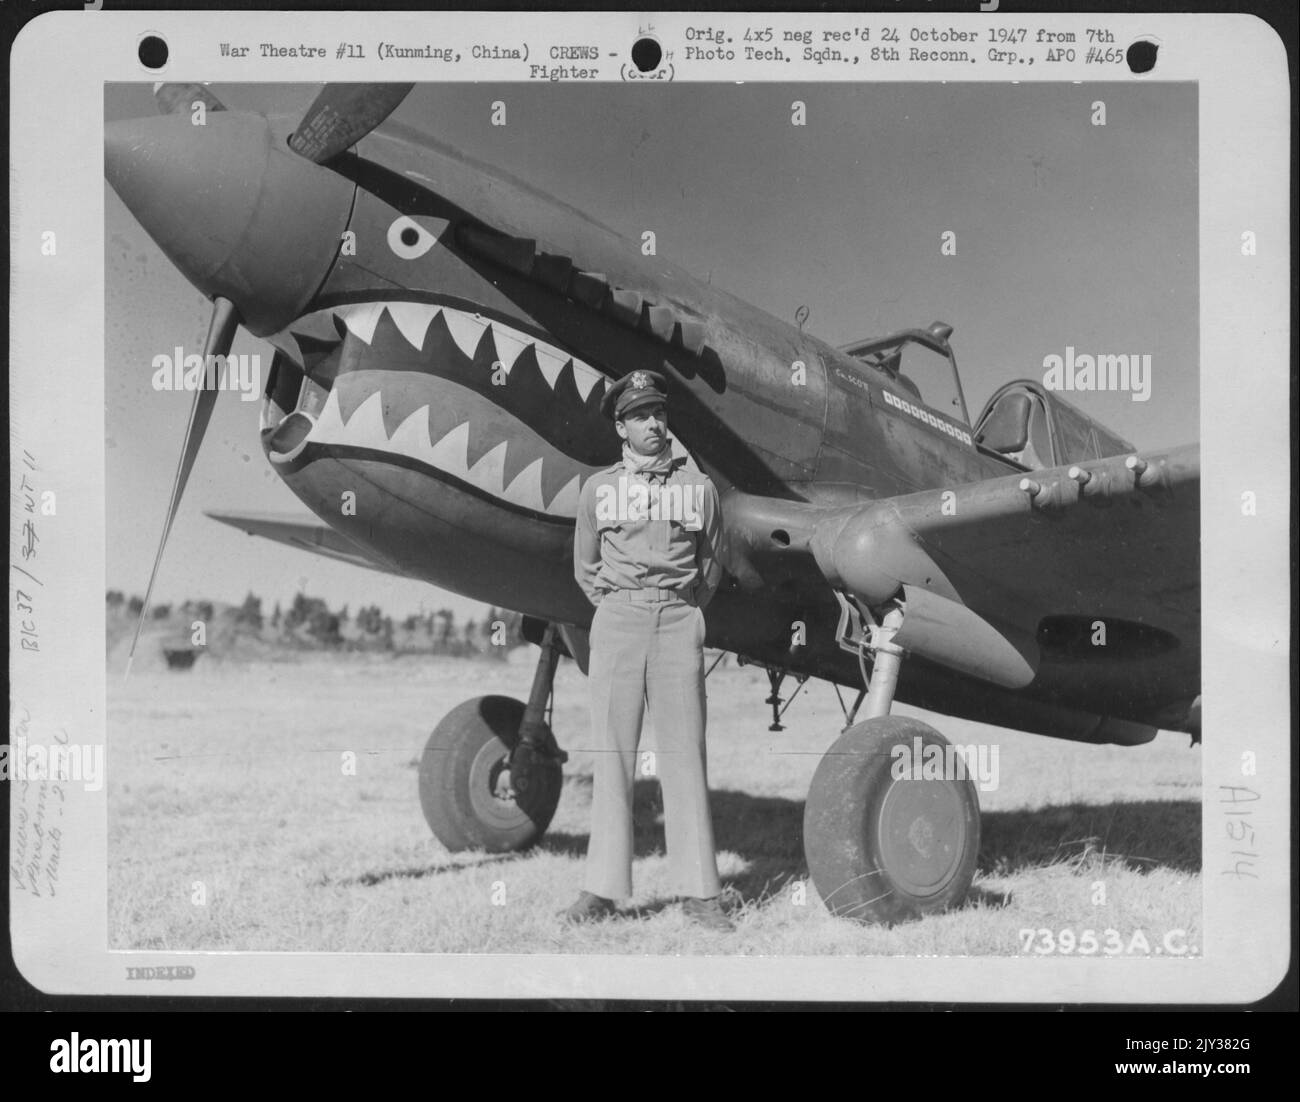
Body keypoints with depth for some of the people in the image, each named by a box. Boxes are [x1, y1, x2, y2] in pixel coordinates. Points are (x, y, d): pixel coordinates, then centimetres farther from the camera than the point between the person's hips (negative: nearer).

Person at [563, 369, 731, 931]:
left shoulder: (698, 486, 9)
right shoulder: (598, 487, 9)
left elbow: (711, 567, 18)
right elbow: (584, 567, 16)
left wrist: (684, 611, 12)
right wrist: (613, 606, 10)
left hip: (679, 621, 0)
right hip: (617, 620, 0)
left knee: (684, 753, -1)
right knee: (612, 753, -1)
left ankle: (699, 891, 1)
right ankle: (602, 888, 3)